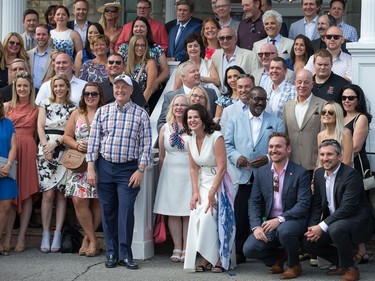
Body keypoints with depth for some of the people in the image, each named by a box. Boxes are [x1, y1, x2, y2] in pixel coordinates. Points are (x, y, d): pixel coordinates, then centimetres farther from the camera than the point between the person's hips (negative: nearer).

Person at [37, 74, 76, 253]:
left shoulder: (72, 108, 10)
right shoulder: (45, 104, 13)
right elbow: (40, 127, 6)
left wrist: (55, 143, -11)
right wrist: (46, 146, -7)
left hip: (64, 151, 0)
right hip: (46, 149, 0)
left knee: (60, 193, -2)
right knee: (48, 193, -8)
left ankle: (57, 235, 2)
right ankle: (45, 234, -4)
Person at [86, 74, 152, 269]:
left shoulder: (141, 114, 2)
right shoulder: (102, 111, 6)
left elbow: (146, 145, 0)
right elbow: (93, 140, 5)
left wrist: (140, 170, -7)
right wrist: (91, 168, 0)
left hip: (129, 168, -2)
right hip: (104, 167, 2)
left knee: (126, 211, -7)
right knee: (108, 211, 6)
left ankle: (125, 255, 1)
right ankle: (111, 253, 14)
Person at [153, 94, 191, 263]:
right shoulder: (165, 128, 10)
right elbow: (161, 156, 14)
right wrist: (161, 176, 12)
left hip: (189, 174, -3)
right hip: (170, 173, 3)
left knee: (188, 213, -1)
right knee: (172, 213, 3)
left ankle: (186, 250, 4)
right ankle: (177, 249, 9)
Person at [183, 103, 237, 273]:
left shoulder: (216, 137, -16)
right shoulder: (191, 139, 4)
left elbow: (222, 168, -18)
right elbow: (193, 168, 7)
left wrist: (211, 194, -18)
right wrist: (195, 192, -3)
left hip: (218, 183, -6)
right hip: (202, 183, 6)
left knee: (207, 216, -18)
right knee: (197, 216, -9)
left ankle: (218, 258, -5)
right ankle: (206, 258, 1)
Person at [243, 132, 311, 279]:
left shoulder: (301, 173, -8)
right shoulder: (261, 172, 5)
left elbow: (303, 205, -15)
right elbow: (254, 202, 4)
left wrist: (280, 219, -26)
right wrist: (256, 226, -12)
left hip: (293, 220, -4)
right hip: (269, 223, 4)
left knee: (284, 230, -38)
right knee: (249, 249, -19)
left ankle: (294, 264, -6)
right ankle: (280, 256, 13)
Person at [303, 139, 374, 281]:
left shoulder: (351, 175, -20)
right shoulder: (319, 173, 4)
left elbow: (347, 208, -27)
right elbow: (317, 204, 7)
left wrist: (322, 227, -27)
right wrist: (313, 227, -11)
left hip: (357, 221, -8)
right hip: (331, 223, 8)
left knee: (336, 228, -36)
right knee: (308, 241, -6)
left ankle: (349, 268, -12)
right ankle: (342, 264, 12)